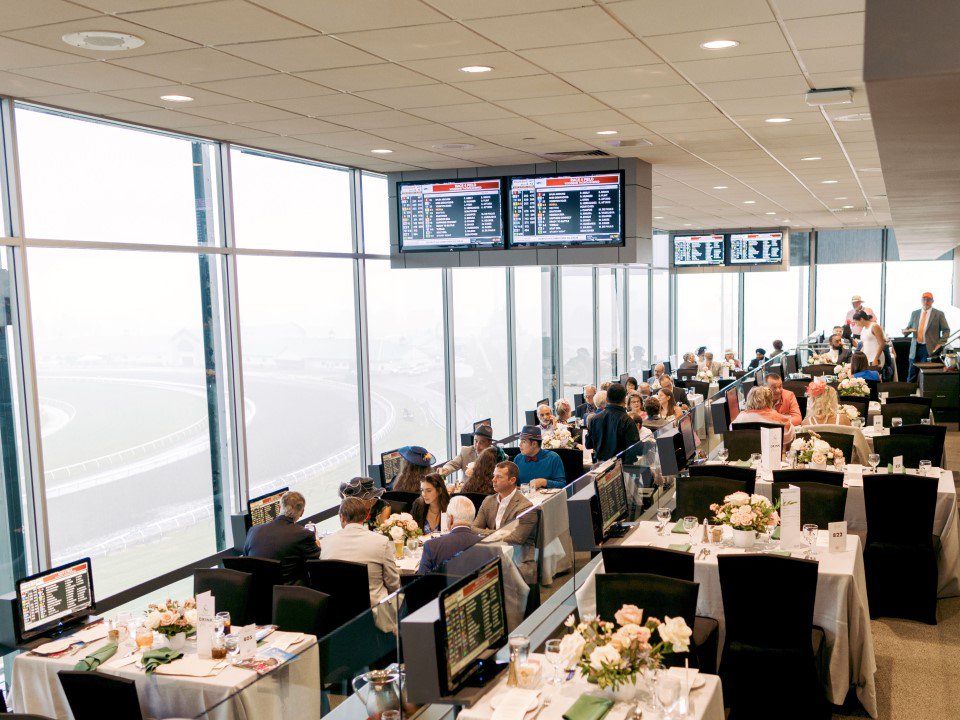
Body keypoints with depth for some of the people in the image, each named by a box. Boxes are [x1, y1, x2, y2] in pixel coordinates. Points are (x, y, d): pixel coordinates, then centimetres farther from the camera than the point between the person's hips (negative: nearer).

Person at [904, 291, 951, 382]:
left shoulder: (939, 314, 2)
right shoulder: (914, 313, 13)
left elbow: (946, 331, 2)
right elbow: (909, 327, 20)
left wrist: (940, 344, -9)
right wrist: (906, 331, -3)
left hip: (930, 349, -4)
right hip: (915, 348, 4)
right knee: (911, 376, 4)